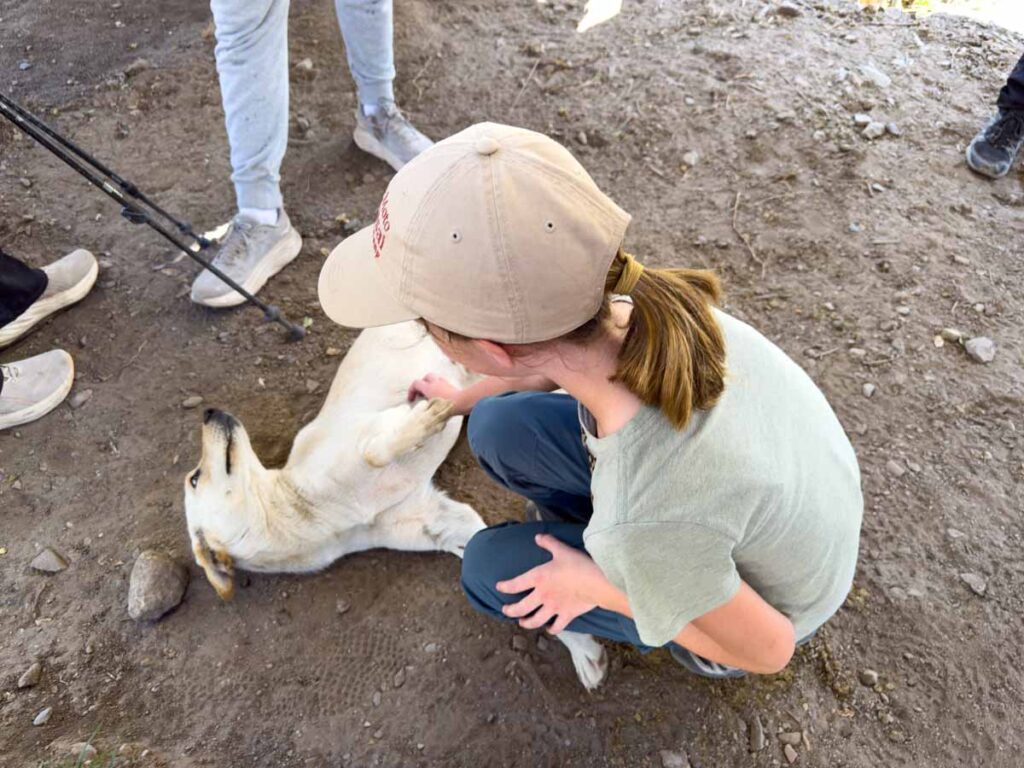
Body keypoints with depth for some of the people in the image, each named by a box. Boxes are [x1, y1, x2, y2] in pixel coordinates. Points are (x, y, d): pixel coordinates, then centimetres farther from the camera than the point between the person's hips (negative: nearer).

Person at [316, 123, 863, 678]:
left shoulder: (638, 523, -45)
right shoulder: (630, 308, -27)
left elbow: (769, 647, -24)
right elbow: (556, 357, 0)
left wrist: (598, 586, -12)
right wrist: (462, 399, 20)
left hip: (766, 591, -4)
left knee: (489, 572, 0)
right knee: (499, 428, -6)